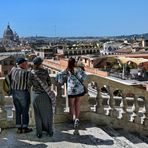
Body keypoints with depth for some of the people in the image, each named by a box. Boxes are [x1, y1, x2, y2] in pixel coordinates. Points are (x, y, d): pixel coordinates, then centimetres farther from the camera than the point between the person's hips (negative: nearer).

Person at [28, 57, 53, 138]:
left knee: (38, 114, 12)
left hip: (35, 95, 0)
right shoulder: (45, 72, -9)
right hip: (45, 95, 0)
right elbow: (49, 83, -3)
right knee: (48, 113, 15)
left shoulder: (31, 73, -10)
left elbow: (29, 85, -5)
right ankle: (50, 131, 22)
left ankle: (39, 133, 17)